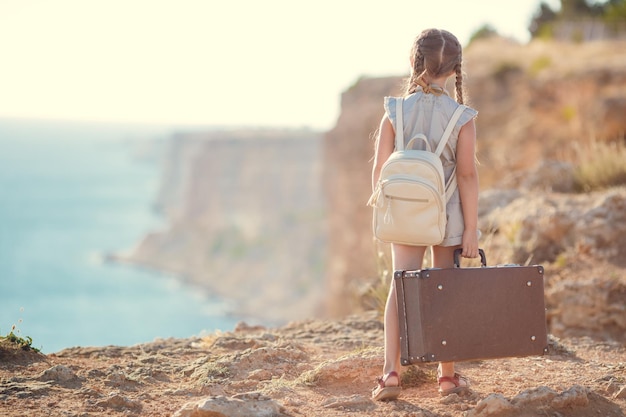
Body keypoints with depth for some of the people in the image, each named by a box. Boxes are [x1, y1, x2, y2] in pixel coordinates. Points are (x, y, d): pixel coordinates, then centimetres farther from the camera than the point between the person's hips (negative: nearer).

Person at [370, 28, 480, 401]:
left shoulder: (395, 112, -6)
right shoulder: (463, 117, -10)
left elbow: (380, 170, -4)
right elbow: (468, 176, -12)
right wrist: (471, 229, -6)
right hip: (448, 216, -1)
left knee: (401, 290, 5)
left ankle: (391, 372, -9)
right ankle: (448, 374, 22)